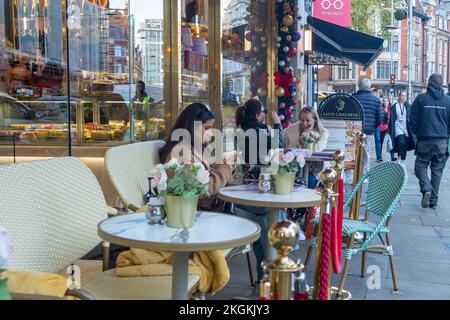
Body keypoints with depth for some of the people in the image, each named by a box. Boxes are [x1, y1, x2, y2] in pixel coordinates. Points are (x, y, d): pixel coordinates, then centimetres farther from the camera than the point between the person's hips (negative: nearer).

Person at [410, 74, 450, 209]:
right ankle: (433, 200, 12)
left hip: (424, 140, -2)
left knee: (420, 166, 9)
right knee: (437, 170, 9)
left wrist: (417, 134, 14)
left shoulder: (421, 98, -4)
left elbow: (413, 120, -1)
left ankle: (426, 189, -16)